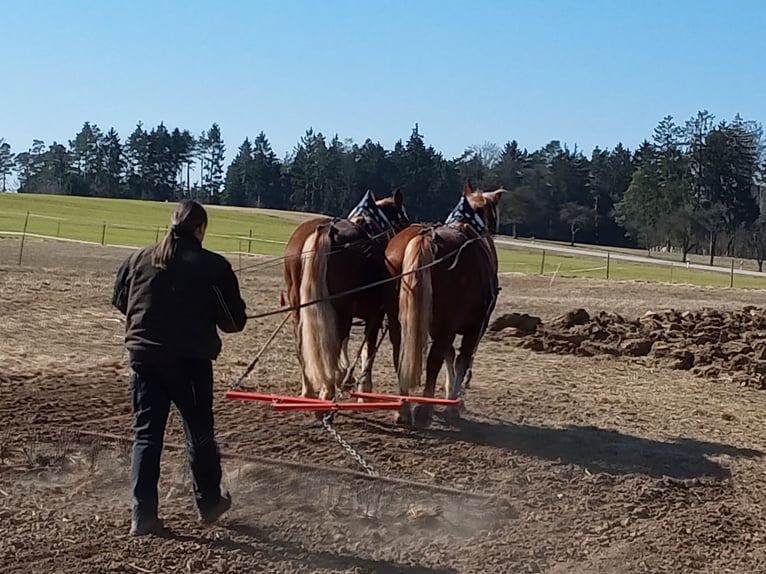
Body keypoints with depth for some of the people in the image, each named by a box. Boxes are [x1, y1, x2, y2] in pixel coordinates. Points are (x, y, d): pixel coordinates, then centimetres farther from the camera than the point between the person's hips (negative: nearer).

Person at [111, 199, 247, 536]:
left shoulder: (139, 259, 3)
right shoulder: (214, 266, -9)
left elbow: (119, 300, 16)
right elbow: (234, 321, -6)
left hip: (144, 355, 3)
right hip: (191, 360, -3)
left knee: (145, 434, 9)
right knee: (199, 432, 14)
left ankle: (143, 515, 6)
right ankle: (209, 503, 29)